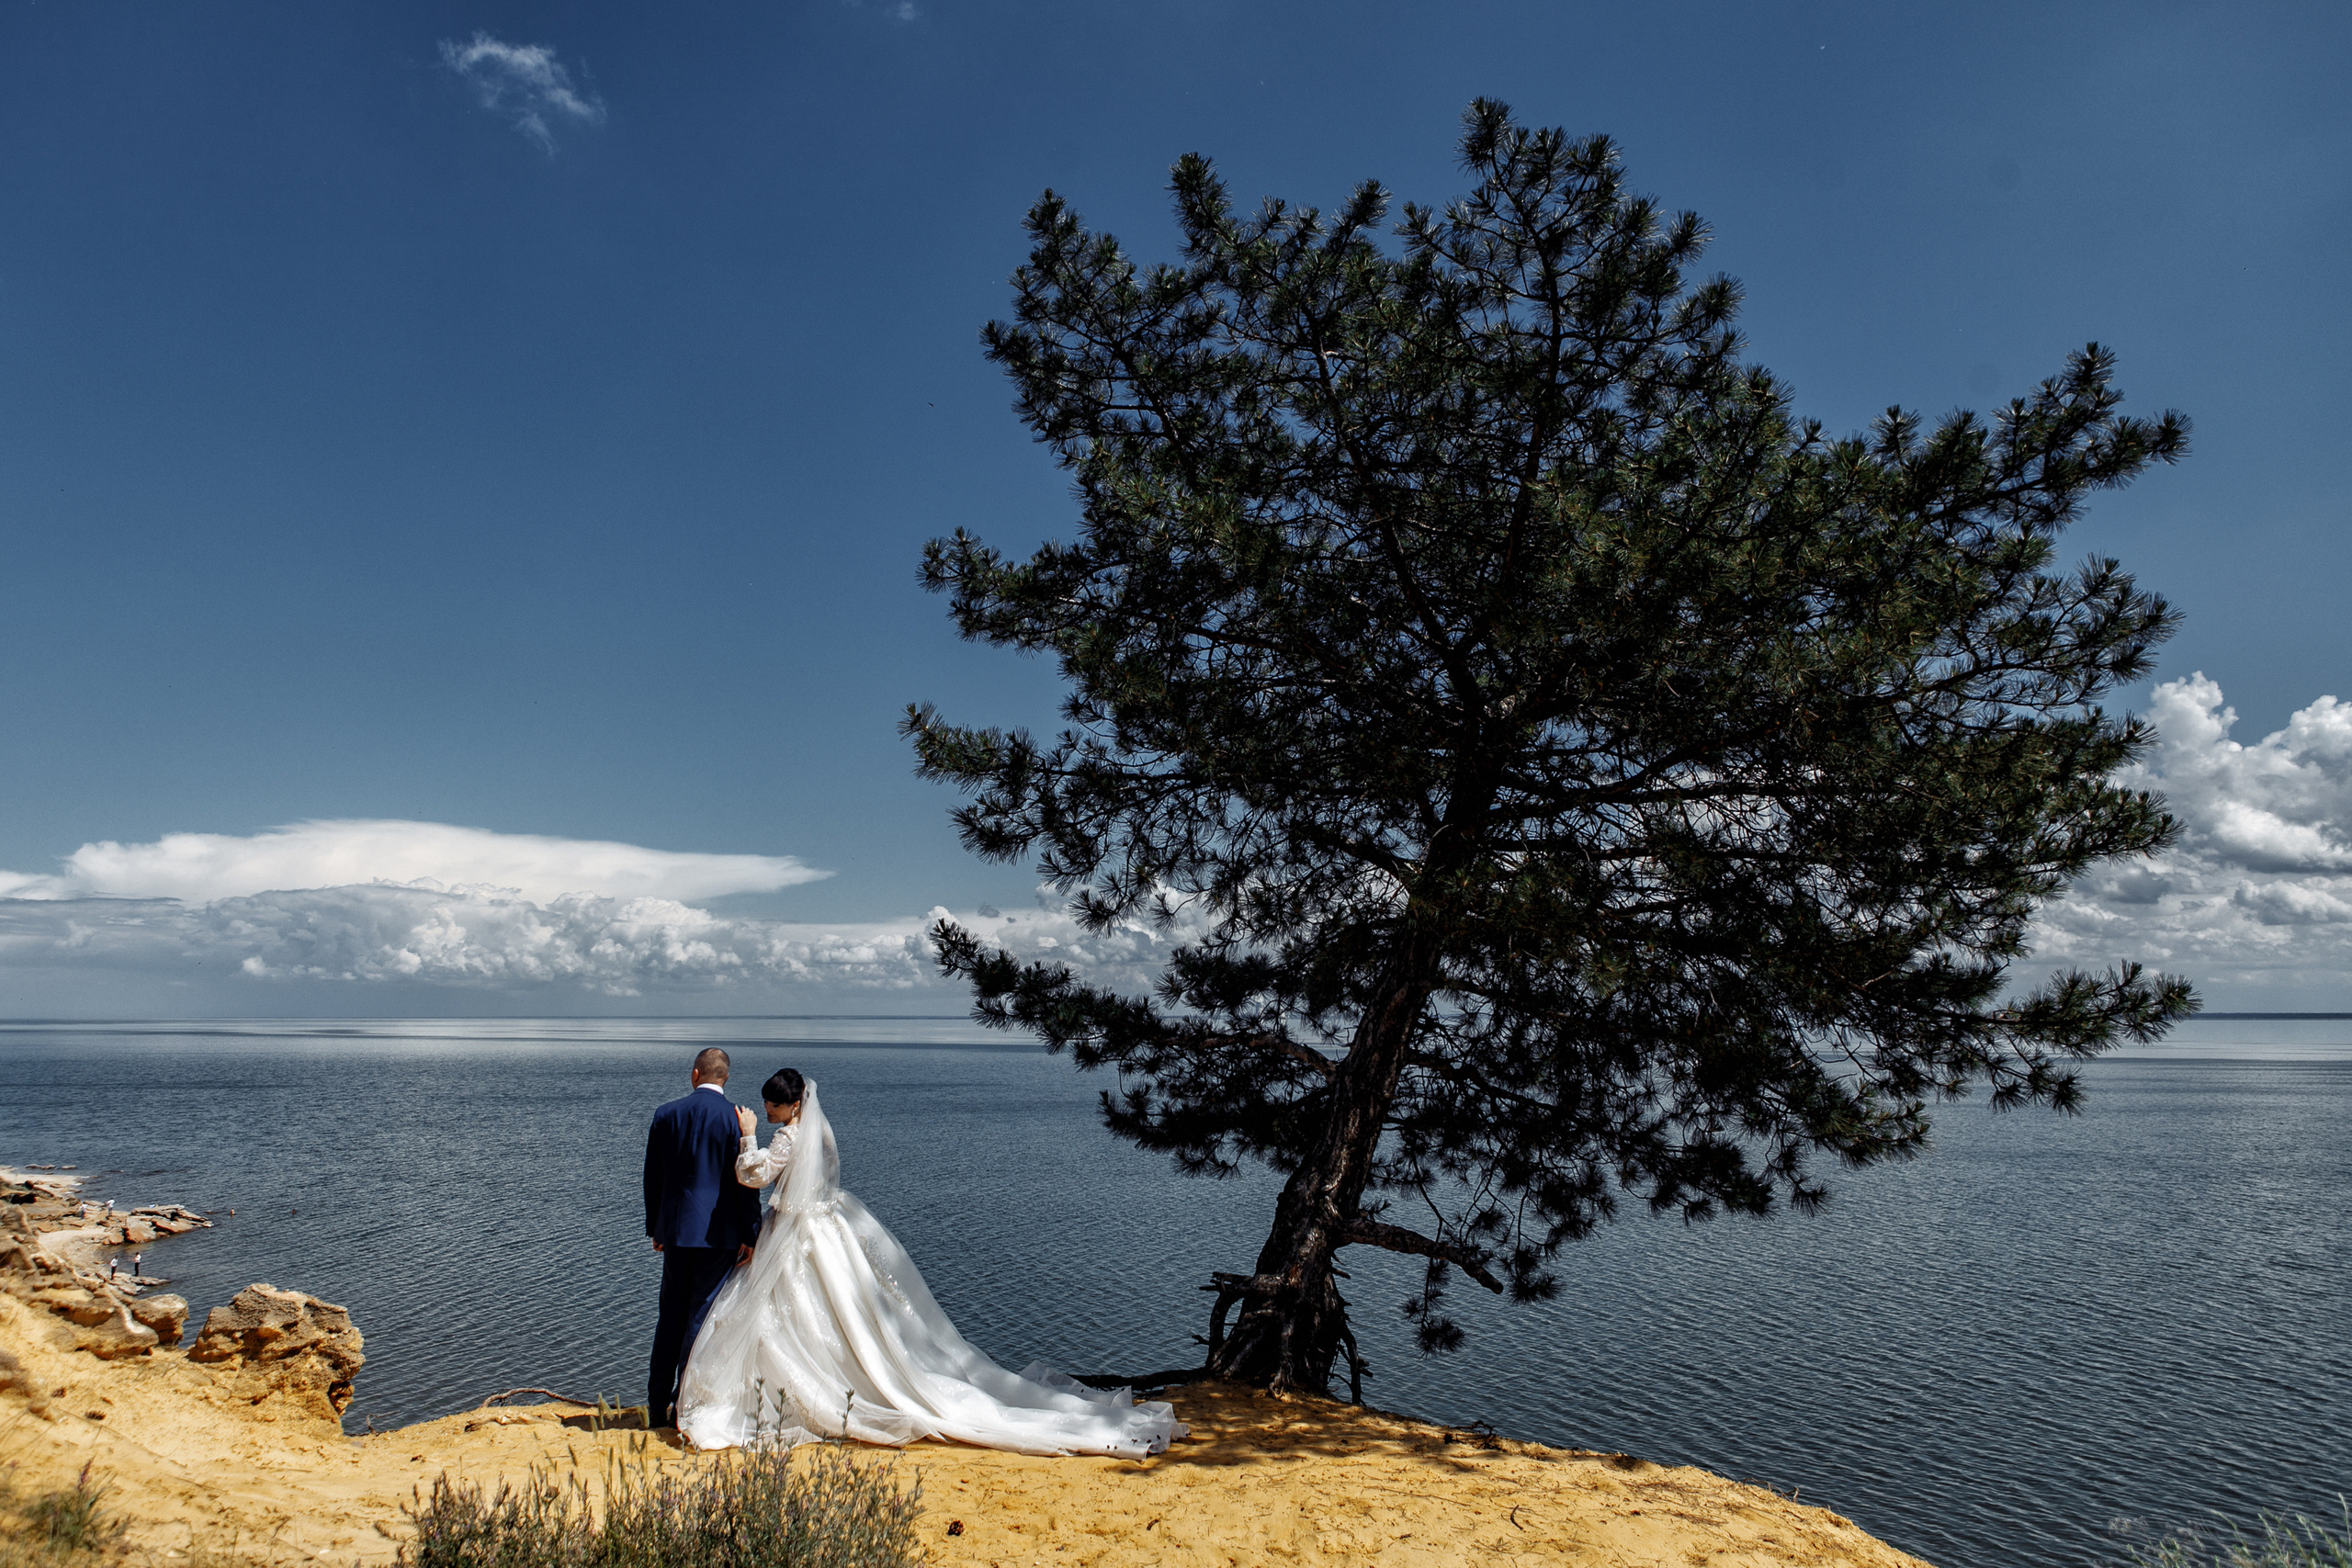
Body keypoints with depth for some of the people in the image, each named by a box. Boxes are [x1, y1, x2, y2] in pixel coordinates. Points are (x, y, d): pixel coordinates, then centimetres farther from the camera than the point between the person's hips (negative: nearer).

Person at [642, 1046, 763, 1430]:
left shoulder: (665, 1114, 3)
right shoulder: (735, 1117, -9)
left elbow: (652, 1177, 9)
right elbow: (744, 1181, -10)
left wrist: (655, 1228, 19)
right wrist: (750, 1235, -3)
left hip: (676, 1229, 4)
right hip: (719, 1233, -4)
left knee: (671, 1316, 14)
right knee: (703, 1317, 3)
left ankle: (657, 1408, 20)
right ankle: (684, 1408, 5)